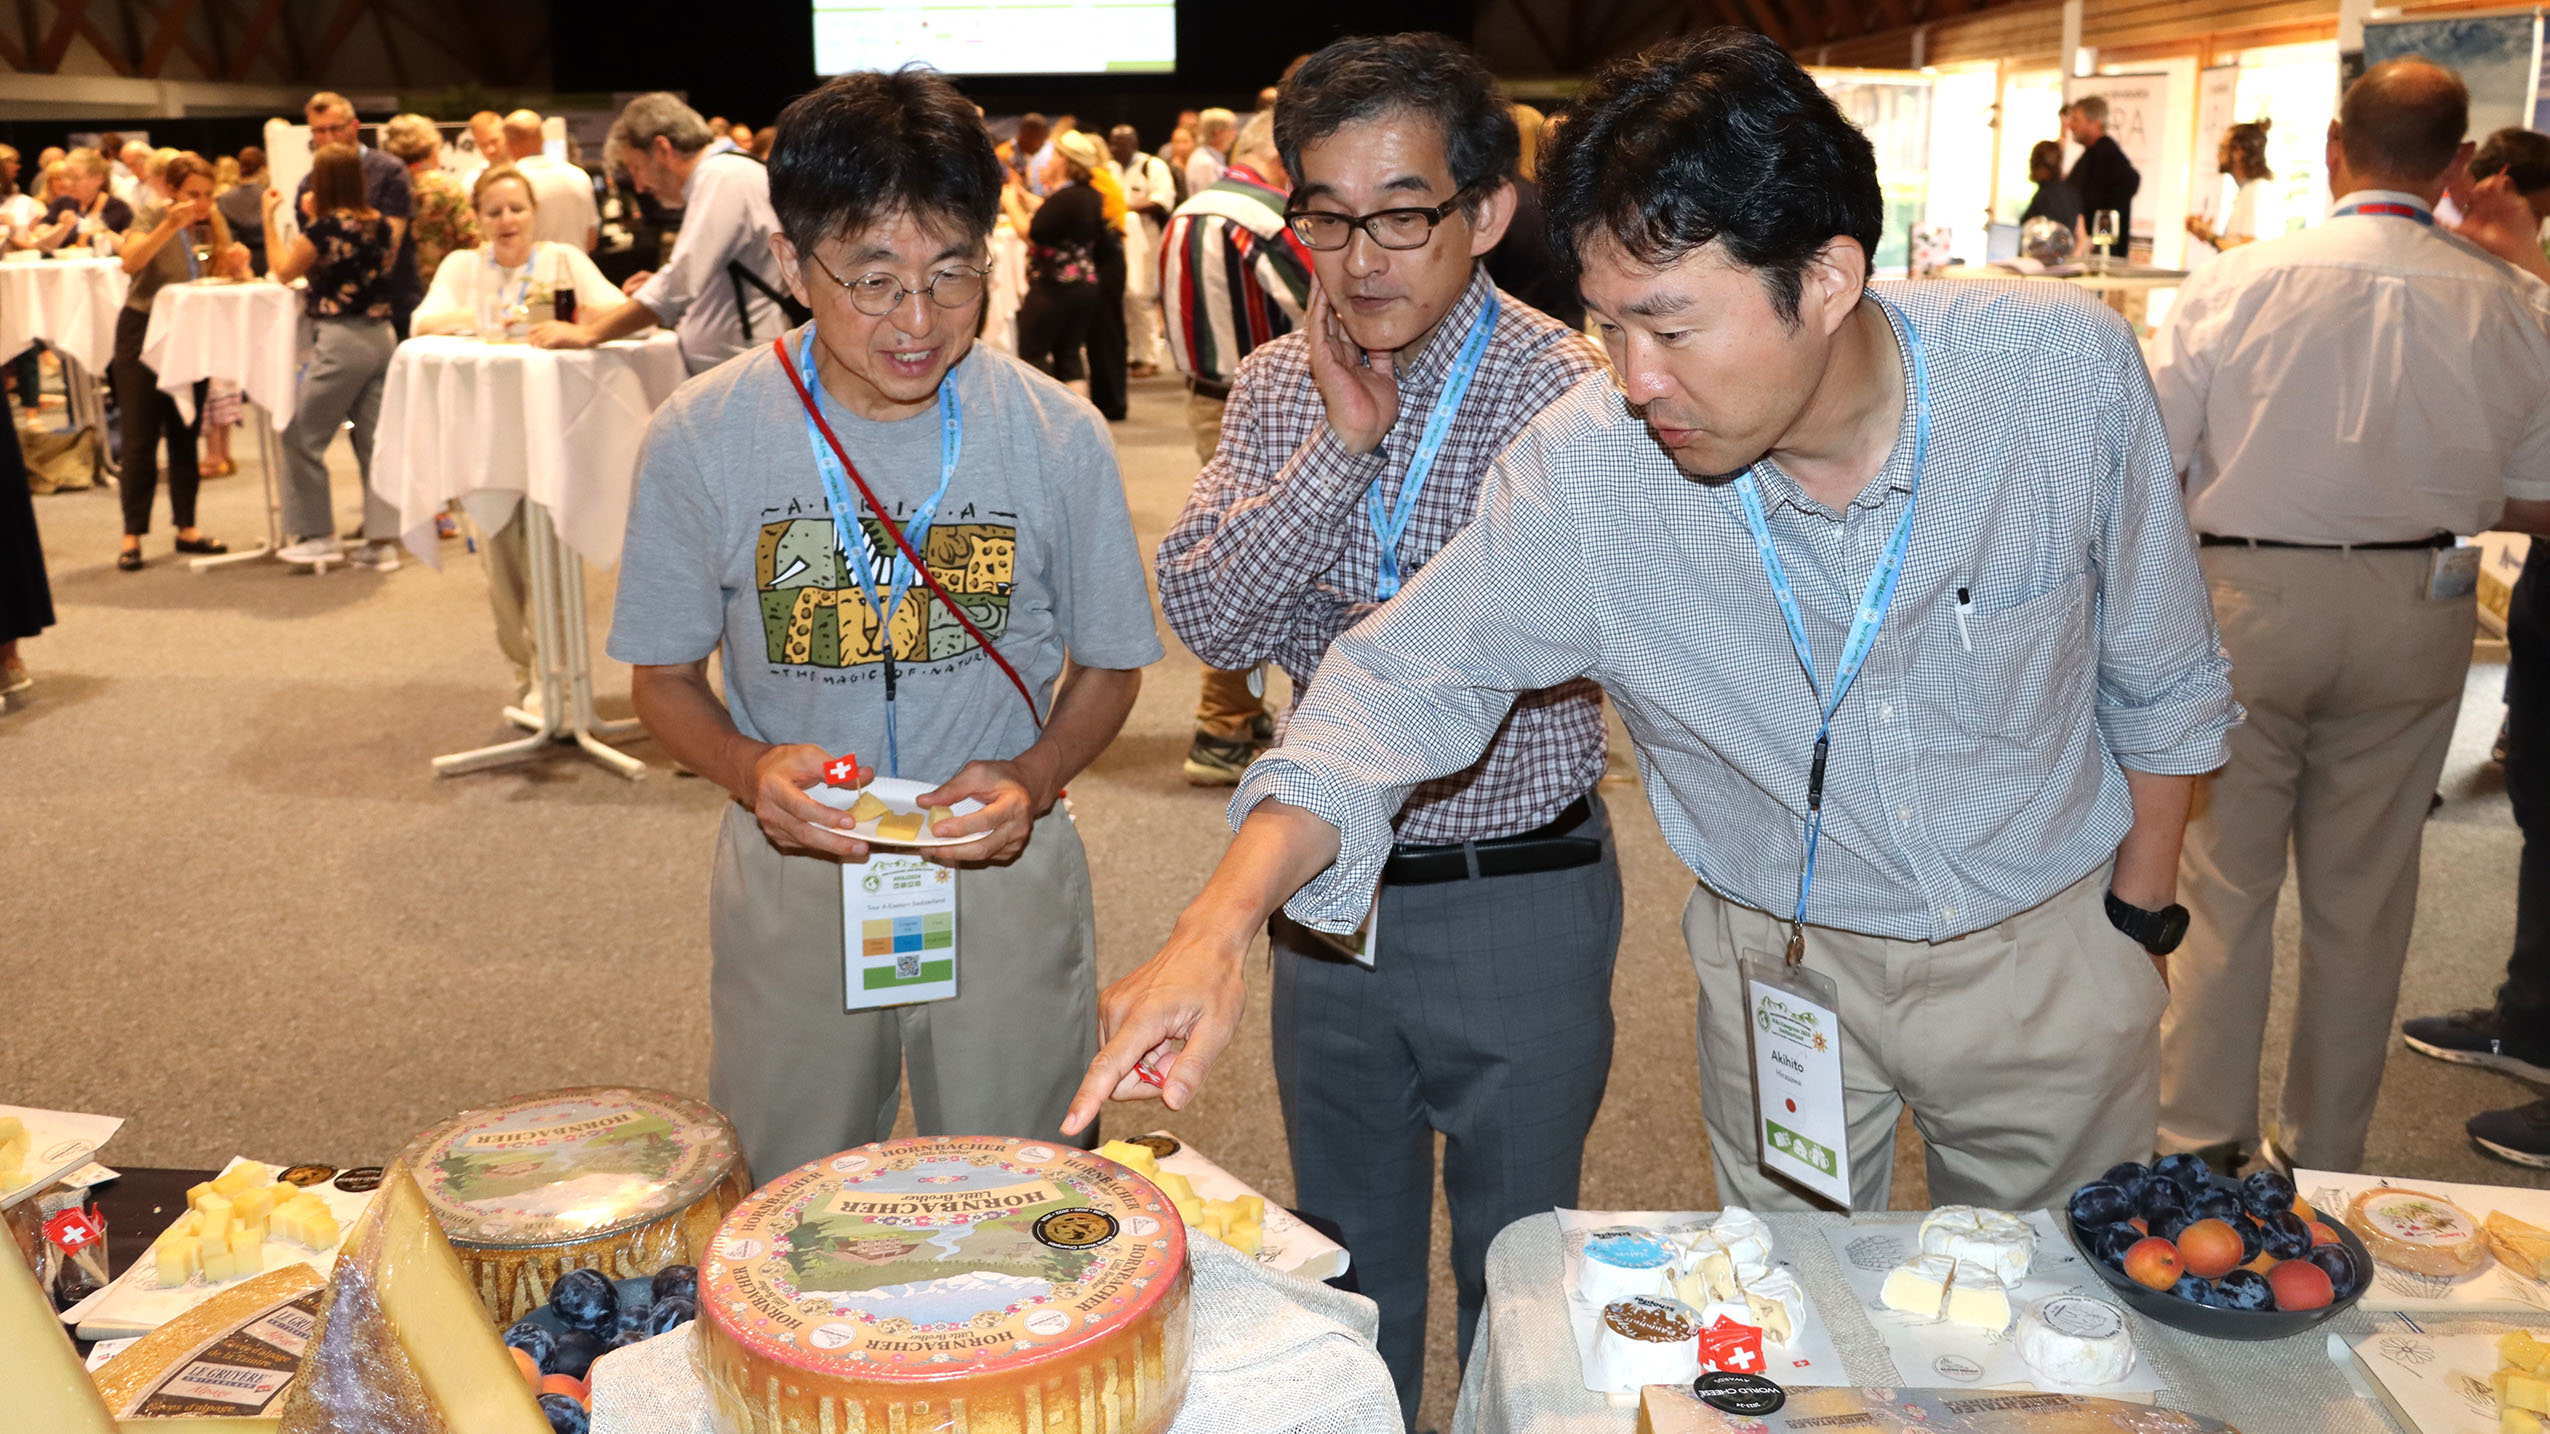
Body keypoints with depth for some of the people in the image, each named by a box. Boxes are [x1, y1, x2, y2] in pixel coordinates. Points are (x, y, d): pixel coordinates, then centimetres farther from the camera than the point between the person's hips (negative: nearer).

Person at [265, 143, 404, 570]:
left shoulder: (324, 227, -13)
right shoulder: (381, 224, 4)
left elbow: (284, 270, 3)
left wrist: (270, 218, 11)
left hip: (340, 340, -6)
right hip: (381, 336, 6)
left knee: (304, 438, 7)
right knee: (375, 438, 7)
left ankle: (316, 534, 10)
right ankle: (382, 539, 6)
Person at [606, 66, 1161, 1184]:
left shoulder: (1057, 437, -9)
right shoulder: (700, 439, -9)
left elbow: (1109, 668, 3)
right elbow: (665, 679, 2)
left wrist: (1030, 779, -16)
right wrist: (750, 768, -19)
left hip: (1006, 884, 0)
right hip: (789, 884, 1)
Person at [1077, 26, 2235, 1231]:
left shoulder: (2063, 366, -20)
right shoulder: (1583, 467, -23)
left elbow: (2158, 682, -5)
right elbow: (1403, 682, -19)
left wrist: (2140, 921, 4)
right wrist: (1217, 928, -32)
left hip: (2049, 951, 1)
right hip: (1784, 970, 0)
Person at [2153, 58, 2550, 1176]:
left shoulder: (2233, 283, -11)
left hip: (2250, 595, -2)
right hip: (2415, 612, 2)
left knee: (2226, 881, 10)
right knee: (2364, 894, 14)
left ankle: (2203, 1138, 16)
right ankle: (2325, 1152, 26)